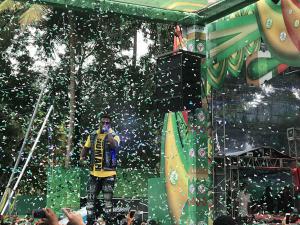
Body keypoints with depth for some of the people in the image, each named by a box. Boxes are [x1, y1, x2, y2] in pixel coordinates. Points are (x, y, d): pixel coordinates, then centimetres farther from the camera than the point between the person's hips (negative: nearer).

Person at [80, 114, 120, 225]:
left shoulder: (114, 136, -5)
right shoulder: (93, 135, 7)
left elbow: (114, 145, -28)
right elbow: (86, 148, 18)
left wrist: (108, 132, -31)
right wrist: (82, 157, 0)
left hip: (108, 174, -4)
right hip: (94, 173, 4)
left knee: (108, 200, 4)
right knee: (91, 199, 9)